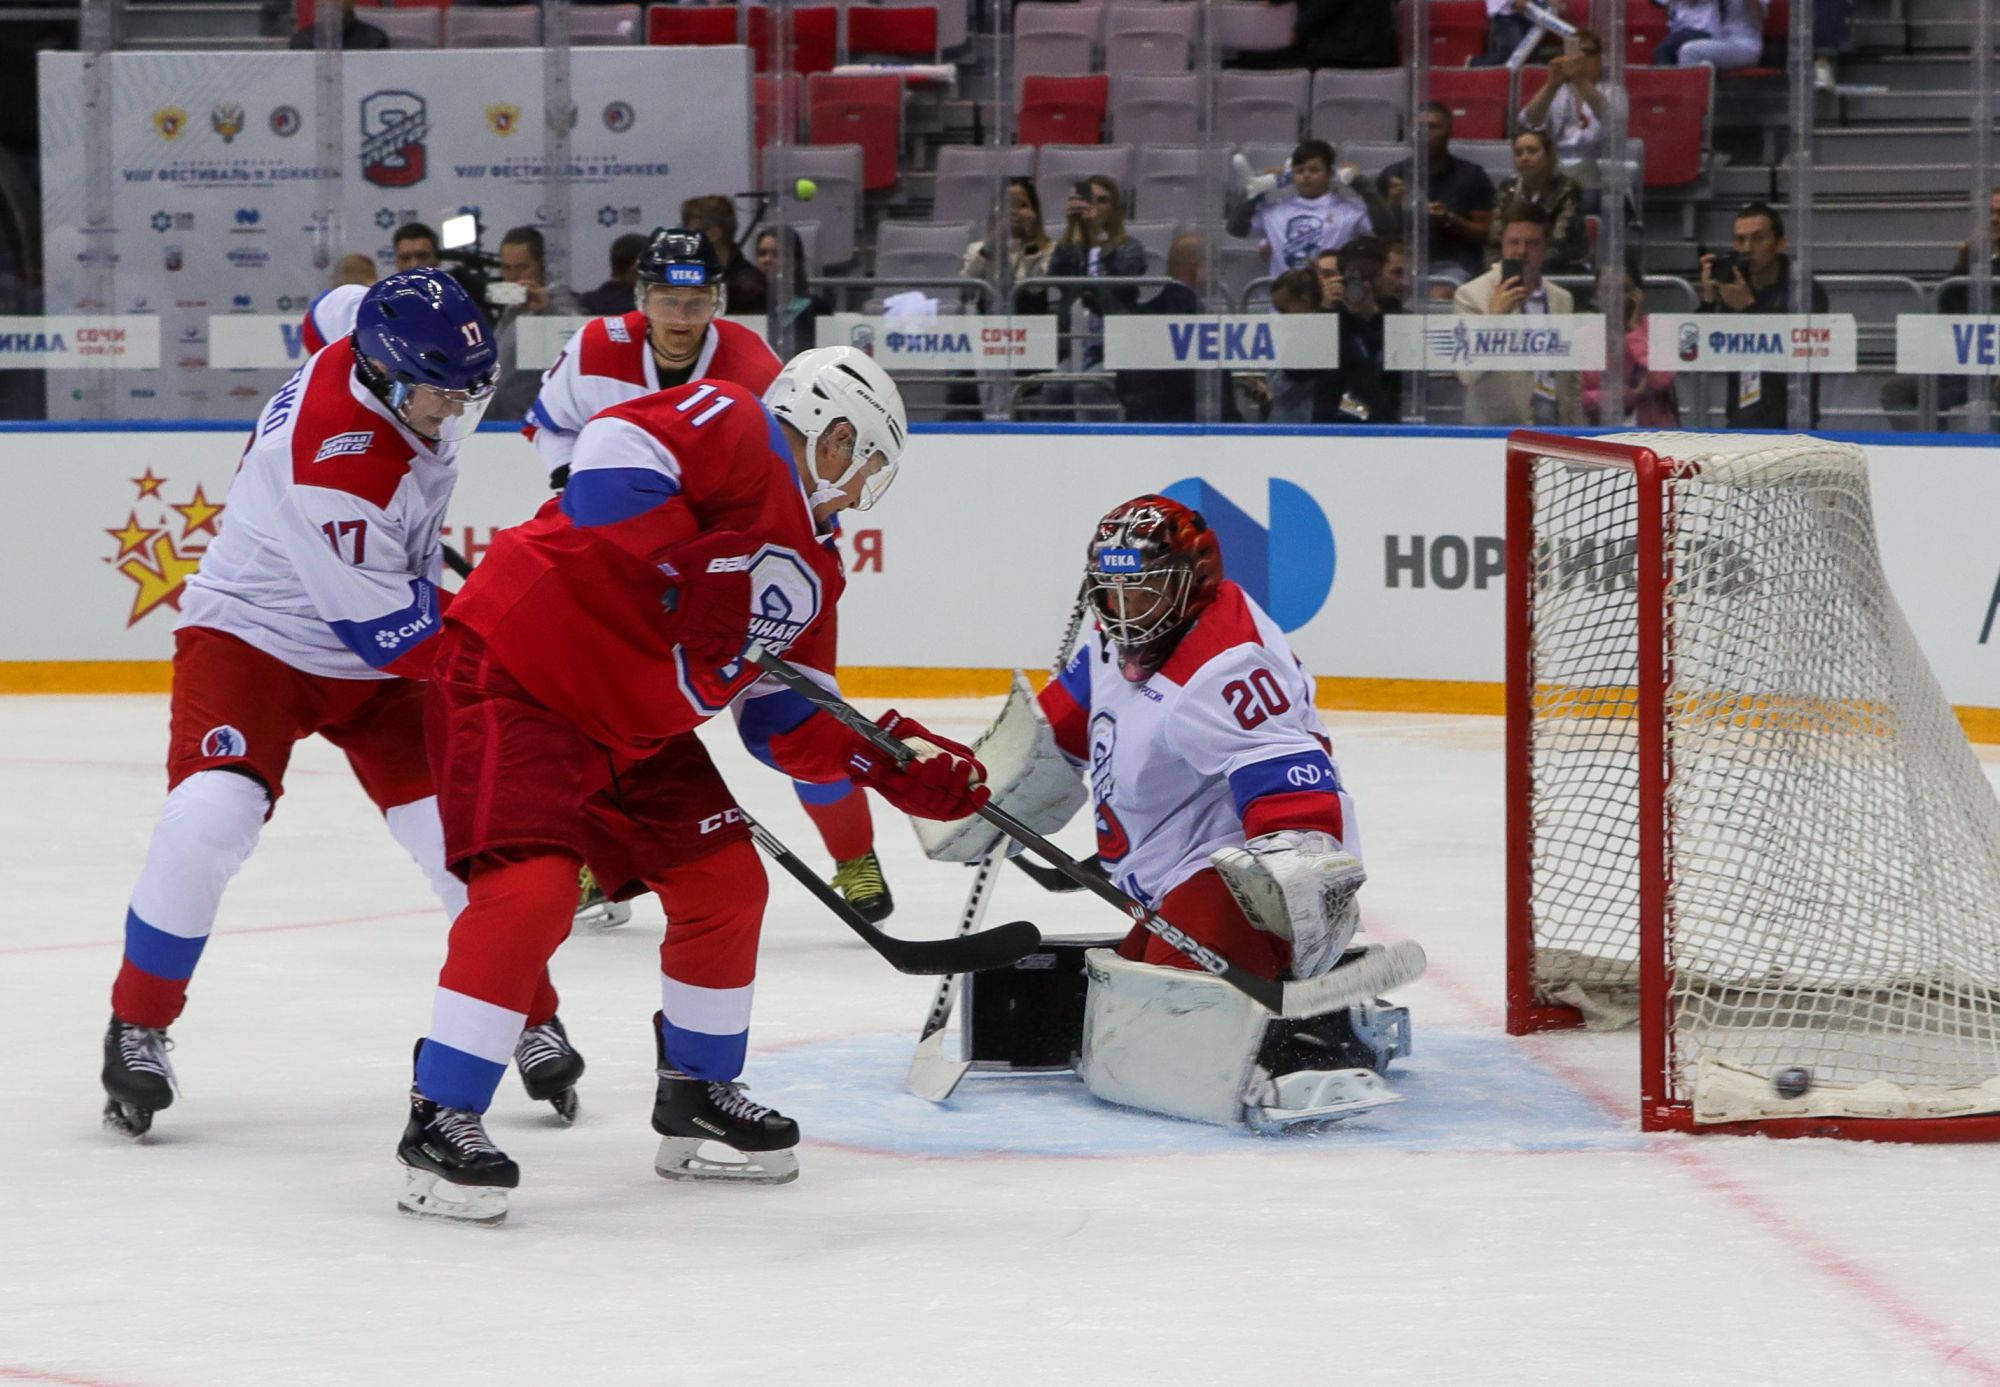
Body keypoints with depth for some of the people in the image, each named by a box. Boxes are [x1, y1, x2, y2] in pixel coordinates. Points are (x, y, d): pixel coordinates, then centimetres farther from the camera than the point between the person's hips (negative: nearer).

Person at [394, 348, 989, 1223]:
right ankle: (440, 1123, -17)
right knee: (532, 888, -23)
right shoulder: (731, 430, -13)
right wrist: (694, 569, -34)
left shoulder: (811, 567, 14)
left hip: (635, 725, 10)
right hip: (514, 676, -10)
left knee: (724, 882, 10)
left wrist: (896, 766, 1)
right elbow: (612, 451, -31)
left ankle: (697, 1099, 27)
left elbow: (790, 721, 14)